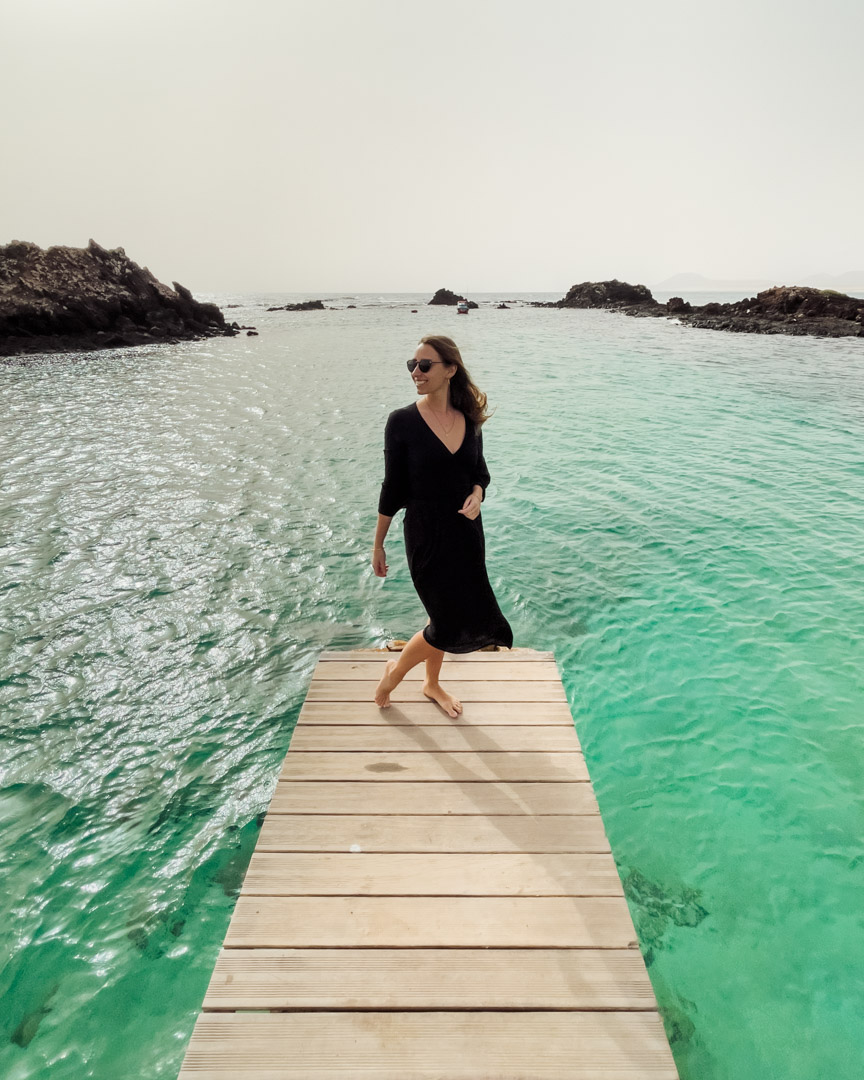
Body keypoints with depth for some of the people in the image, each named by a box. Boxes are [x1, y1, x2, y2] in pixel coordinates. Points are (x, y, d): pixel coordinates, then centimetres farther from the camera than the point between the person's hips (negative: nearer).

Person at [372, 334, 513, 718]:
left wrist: (477, 493, -11)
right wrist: (378, 545, -3)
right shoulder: (402, 421, -12)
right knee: (448, 625, 0)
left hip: (467, 531, 5)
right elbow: (393, 488, -7)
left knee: (447, 617, 18)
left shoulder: (470, 419, 0)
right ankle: (395, 671, 27)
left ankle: (432, 684, 42)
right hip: (427, 534, -5)